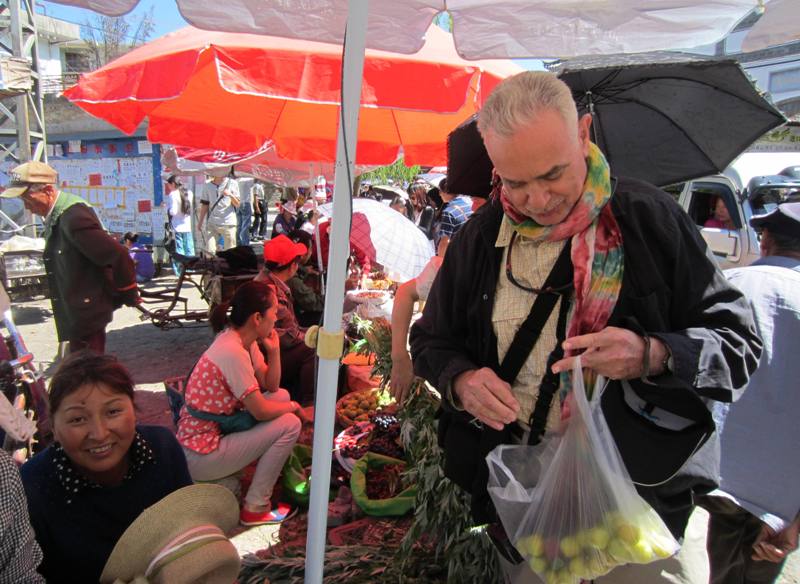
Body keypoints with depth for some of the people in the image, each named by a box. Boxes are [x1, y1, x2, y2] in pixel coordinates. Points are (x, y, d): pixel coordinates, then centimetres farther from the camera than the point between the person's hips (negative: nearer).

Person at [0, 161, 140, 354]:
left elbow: (117, 256, -26)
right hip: (75, 310, 10)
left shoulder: (74, 217, -24)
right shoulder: (56, 215, 7)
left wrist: (128, 296, -13)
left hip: (86, 312, -10)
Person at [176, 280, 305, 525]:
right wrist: (293, 407, -3)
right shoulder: (233, 352, -27)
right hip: (201, 456, -9)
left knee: (282, 395, 10)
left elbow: (271, 386, 7)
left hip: (215, 430, 9)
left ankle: (288, 472, 20)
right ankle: (256, 507, 0)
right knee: (290, 424, -12)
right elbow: (261, 411, -22)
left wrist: (274, 350, -8)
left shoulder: (244, 340, 1)